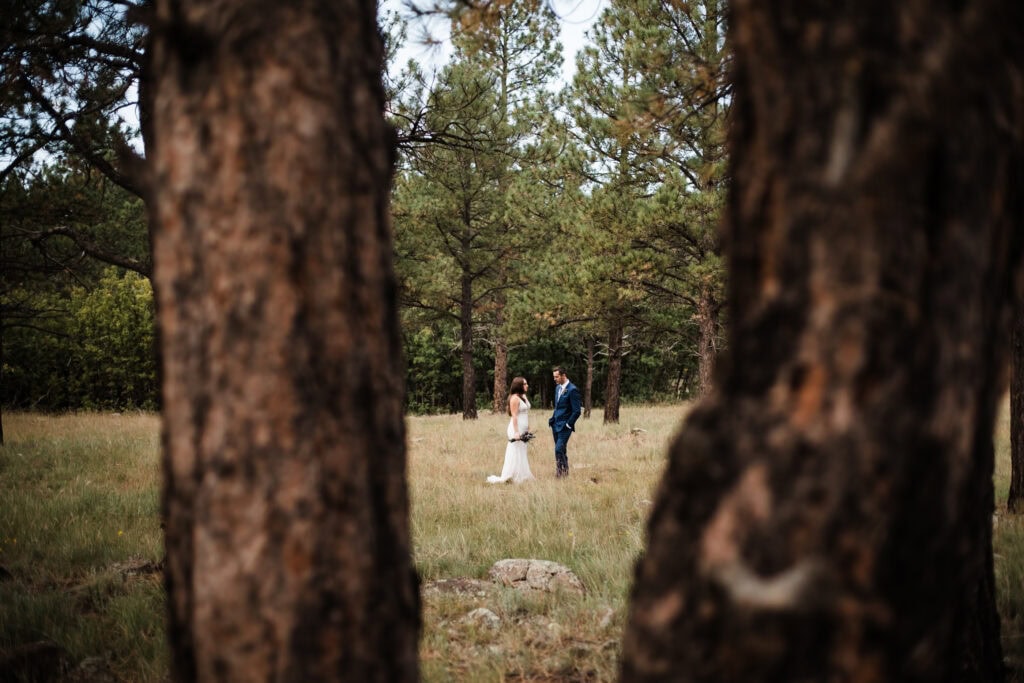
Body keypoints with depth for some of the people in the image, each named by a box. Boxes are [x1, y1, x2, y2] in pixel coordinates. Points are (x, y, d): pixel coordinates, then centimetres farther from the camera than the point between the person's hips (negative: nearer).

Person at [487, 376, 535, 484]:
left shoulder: (524, 397, 14)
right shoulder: (515, 398, -13)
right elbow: (514, 416, -18)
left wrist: (528, 429, 17)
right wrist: (516, 432, -22)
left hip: (523, 430, 9)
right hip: (517, 429, -9)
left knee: (522, 454, 11)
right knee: (516, 454, -5)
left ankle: (522, 477, 15)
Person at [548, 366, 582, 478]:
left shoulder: (572, 390, -15)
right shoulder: (558, 387, 12)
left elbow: (577, 411, -16)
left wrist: (568, 425, -14)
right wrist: (553, 419, 12)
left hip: (565, 426, -8)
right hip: (556, 424, 8)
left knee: (559, 449, -15)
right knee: (561, 450, 12)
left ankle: (562, 473, -8)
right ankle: (565, 473, 19)